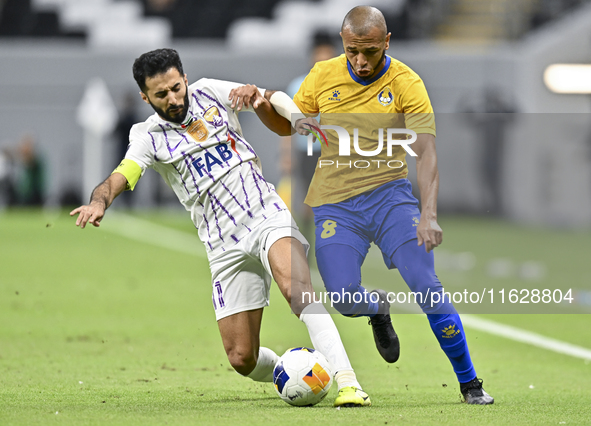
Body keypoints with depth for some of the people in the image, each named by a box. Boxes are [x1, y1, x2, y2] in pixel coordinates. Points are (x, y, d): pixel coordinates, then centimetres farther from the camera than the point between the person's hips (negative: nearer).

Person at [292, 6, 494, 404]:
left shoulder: (406, 83, -8)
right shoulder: (323, 76, -1)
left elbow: (426, 151, -15)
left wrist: (429, 215, -27)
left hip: (389, 192, -1)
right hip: (335, 203, 1)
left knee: (426, 286, -18)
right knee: (345, 300, -17)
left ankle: (469, 382, -2)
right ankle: (378, 307, 23)